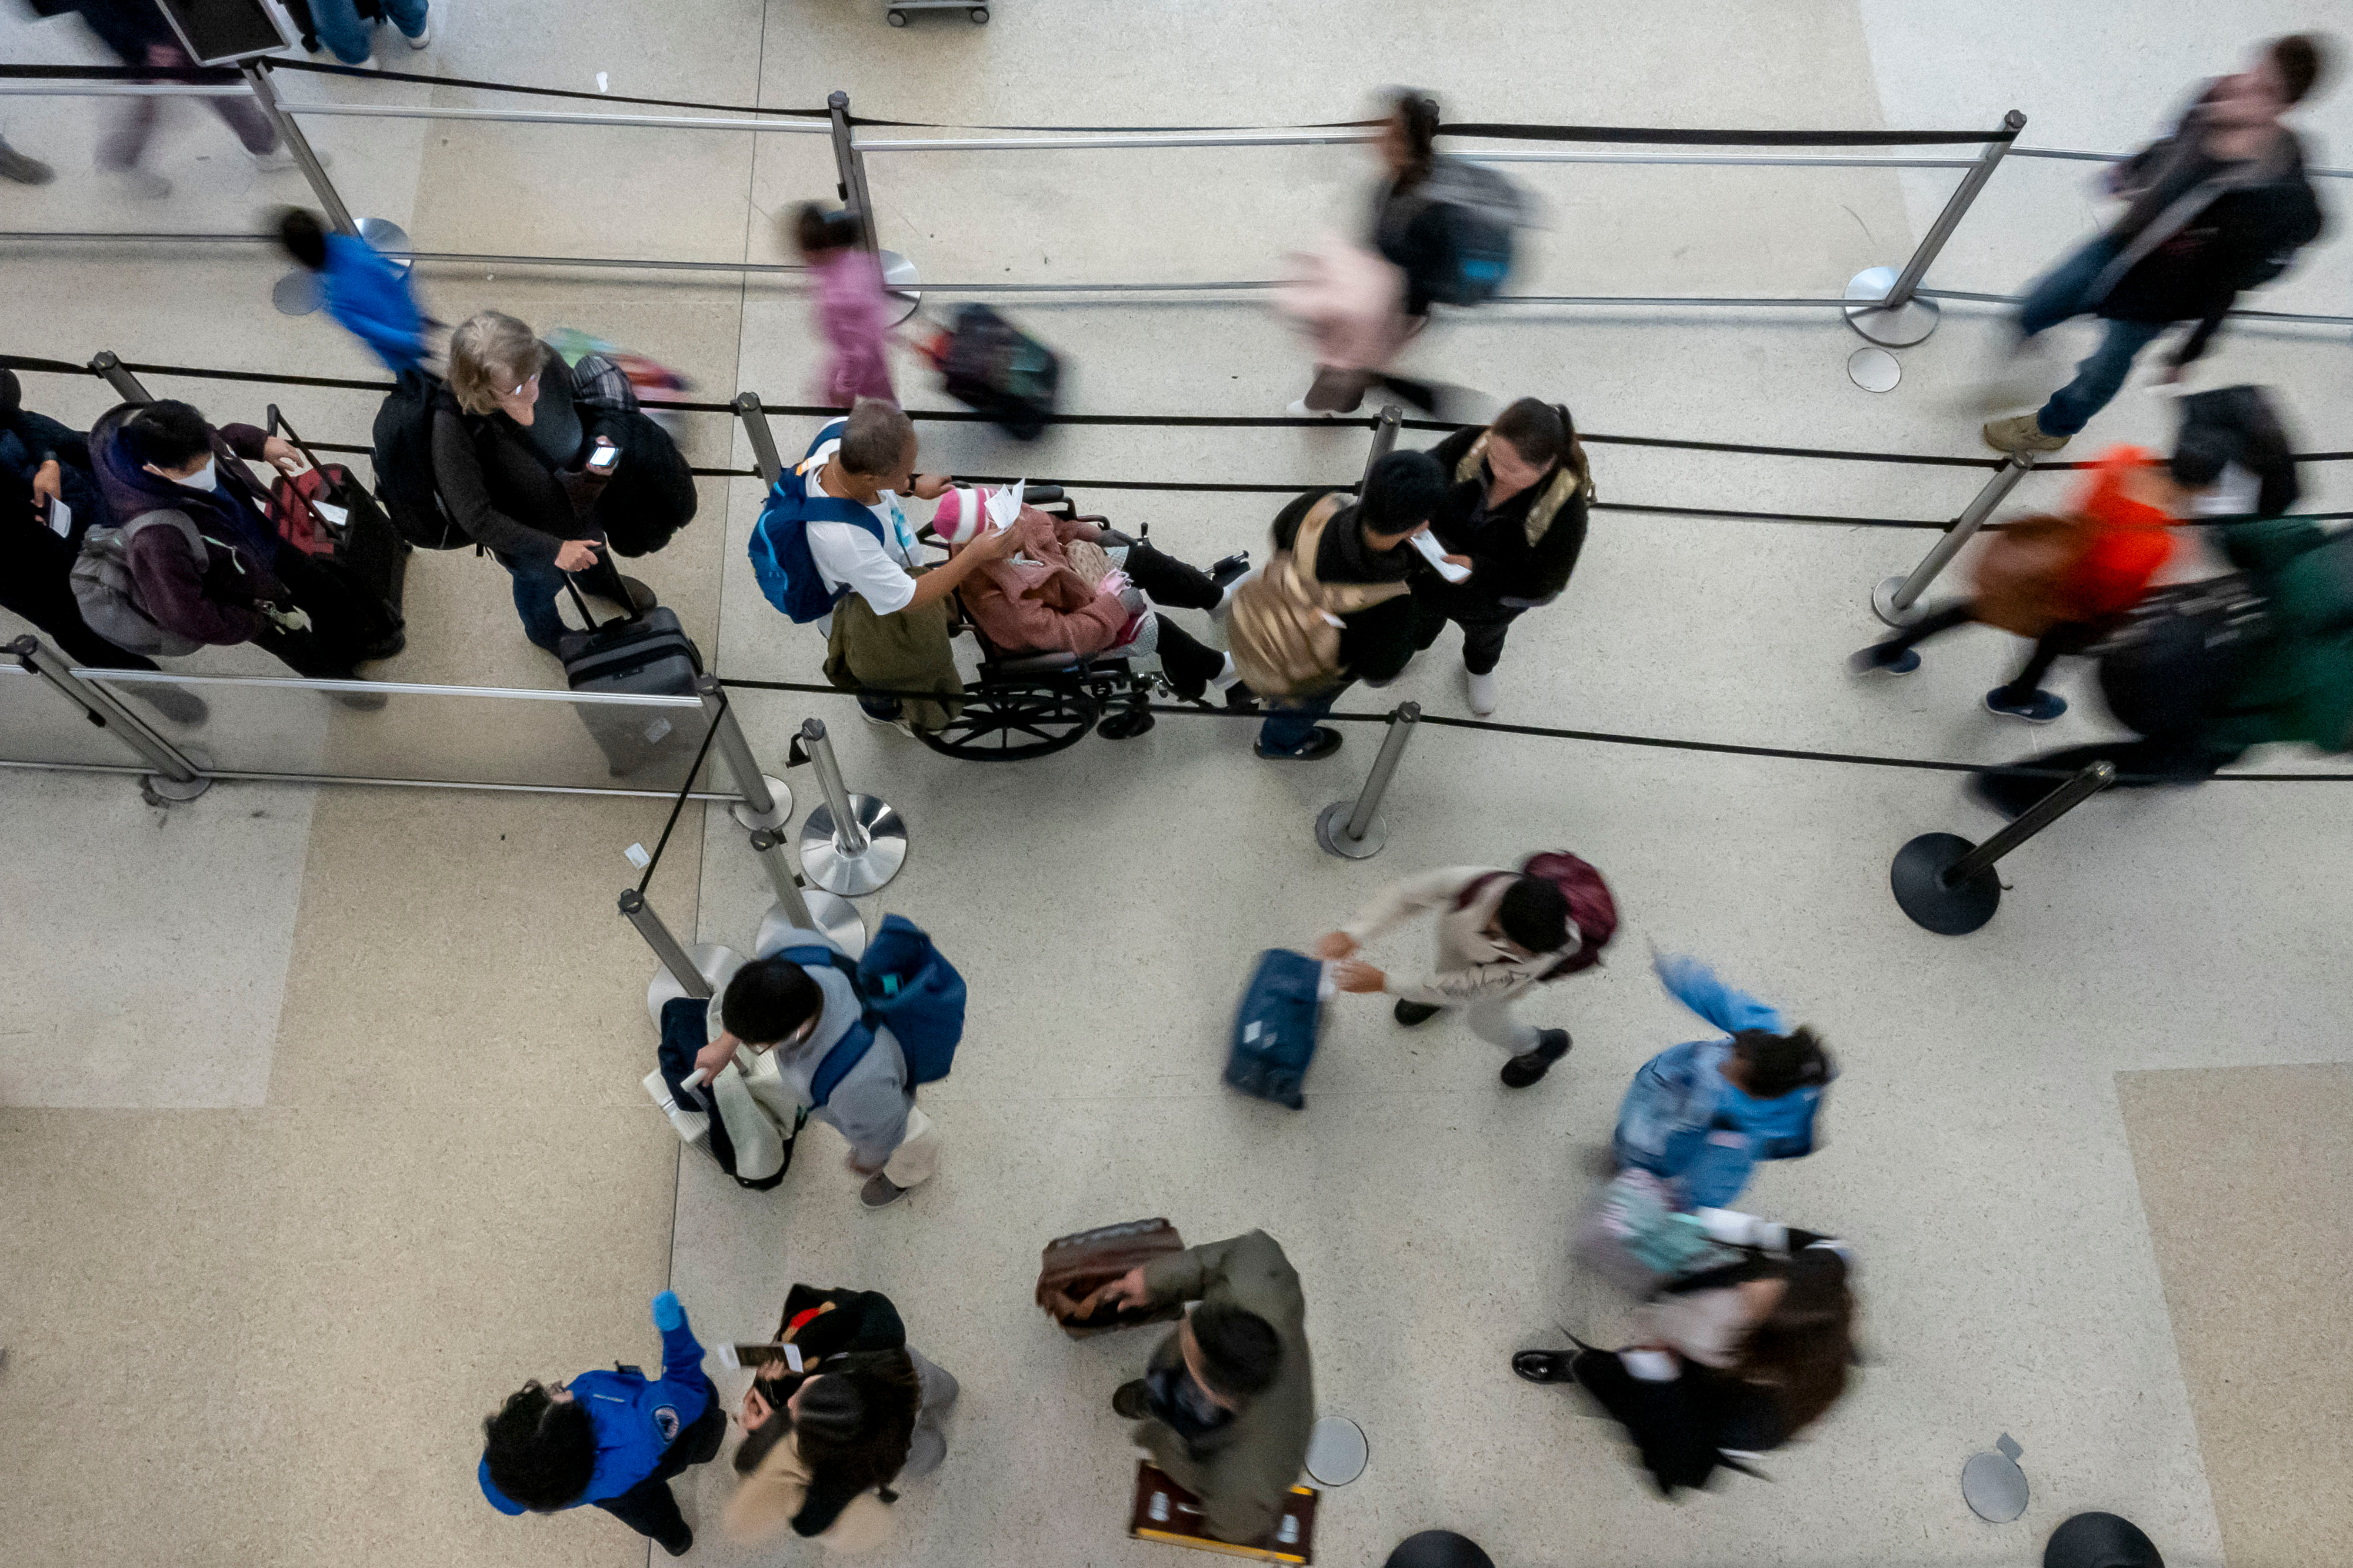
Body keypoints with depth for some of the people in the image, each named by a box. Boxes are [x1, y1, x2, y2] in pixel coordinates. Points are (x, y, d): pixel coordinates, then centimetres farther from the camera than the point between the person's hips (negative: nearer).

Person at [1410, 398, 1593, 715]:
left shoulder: (1566, 509, -40)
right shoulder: (1471, 445, -35)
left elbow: (1541, 588, -31)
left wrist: (1477, 570, -44)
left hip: (1492, 603, -1)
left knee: (1485, 640, 37)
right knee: (1421, 619, 37)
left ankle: (1479, 670, 73)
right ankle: (1414, 645, 75)